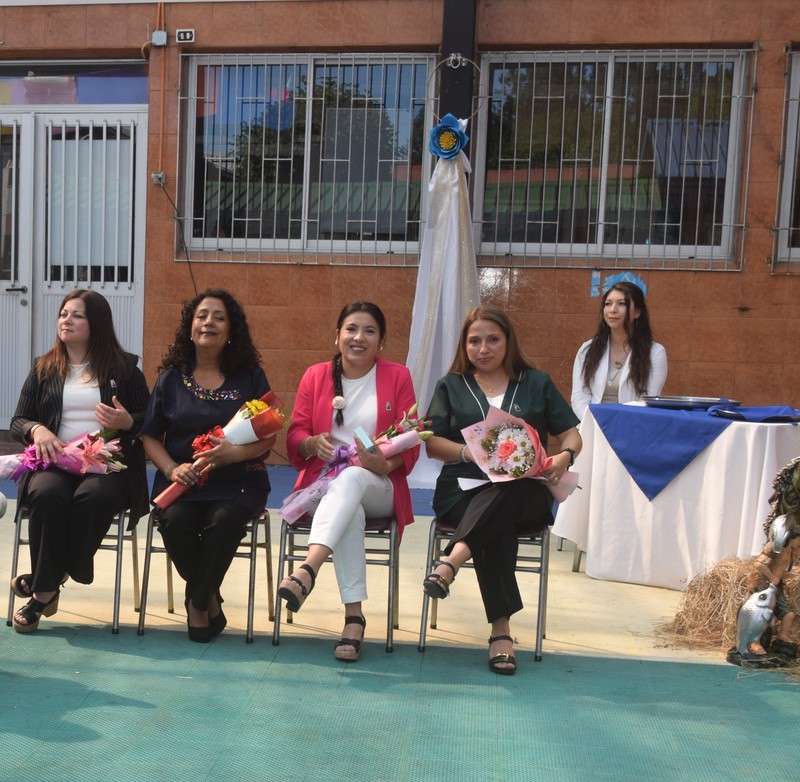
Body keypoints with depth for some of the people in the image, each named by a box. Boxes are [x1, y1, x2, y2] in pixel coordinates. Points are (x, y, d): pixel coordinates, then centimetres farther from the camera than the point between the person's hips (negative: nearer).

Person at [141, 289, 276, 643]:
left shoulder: (250, 376, 5)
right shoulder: (171, 378, 10)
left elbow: (268, 436, 1)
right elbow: (150, 436, 10)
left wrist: (235, 452, -18)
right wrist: (172, 468, -9)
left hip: (237, 480, -1)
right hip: (182, 480, 2)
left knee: (222, 522, -32)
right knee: (175, 522, -29)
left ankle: (197, 603, -5)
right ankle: (210, 601, -1)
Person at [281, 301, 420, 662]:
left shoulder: (397, 376, 6)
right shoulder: (315, 376, 11)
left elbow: (410, 444, 0)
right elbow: (294, 437, 8)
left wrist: (385, 463, -22)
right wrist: (315, 442, -16)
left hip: (378, 486, -1)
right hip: (325, 482, 1)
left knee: (352, 478, -37)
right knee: (350, 511, -35)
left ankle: (307, 571, -51)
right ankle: (353, 615, -34)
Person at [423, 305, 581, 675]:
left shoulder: (537, 383, 16)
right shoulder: (450, 386, 16)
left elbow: (572, 435, 12)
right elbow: (433, 444, 7)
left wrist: (564, 457, -13)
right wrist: (473, 452, -13)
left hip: (525, 493, 0)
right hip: (463, 489, 0)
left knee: (502, 495, -38)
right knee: (497, 523, -36)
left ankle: (450, 564, -50)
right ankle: (501, 630, -37)